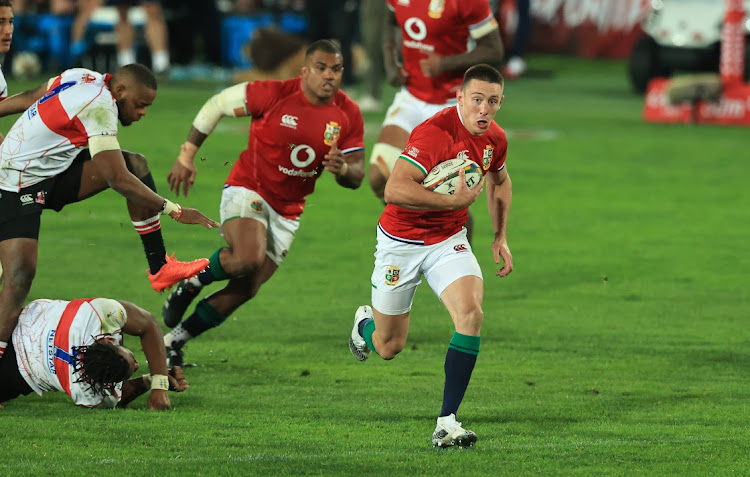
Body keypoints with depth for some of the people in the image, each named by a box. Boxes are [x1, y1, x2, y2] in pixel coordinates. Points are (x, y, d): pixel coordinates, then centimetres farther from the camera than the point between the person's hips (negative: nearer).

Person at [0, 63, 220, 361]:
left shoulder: (85, 78, 3)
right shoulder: (99, 108, -25)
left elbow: (28, 98, 16)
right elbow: (117, 179, -27)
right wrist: (174, 211, -22)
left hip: (53, 173, 10)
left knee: (135, 164, 3)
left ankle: (160, 269, 4)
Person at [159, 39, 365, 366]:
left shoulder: (348, 115, -4)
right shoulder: (275, 94, -16)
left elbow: (356, 176, 1)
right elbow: (217, 105, -5)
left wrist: (342, 168, -24)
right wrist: (187, 155, -5)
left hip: (287, 213, 5)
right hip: (247, 190, -5)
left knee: (245, 289, 1)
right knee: (248, 259, -32)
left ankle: (174, 339, 17)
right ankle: (191, 281, -2)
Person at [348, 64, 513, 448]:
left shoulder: (495, 138, -3)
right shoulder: (435, 132, -27)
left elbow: (499, 181, 21)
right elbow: (395, 189, -37)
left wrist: (500, 237, 14)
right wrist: (454, 201, -35)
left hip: (449, 242, 5)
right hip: (401, 241, -5)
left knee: (471, 313, -23)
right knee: (389, 347, 8)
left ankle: (447, 423, -19)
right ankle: (365, 324, 49)